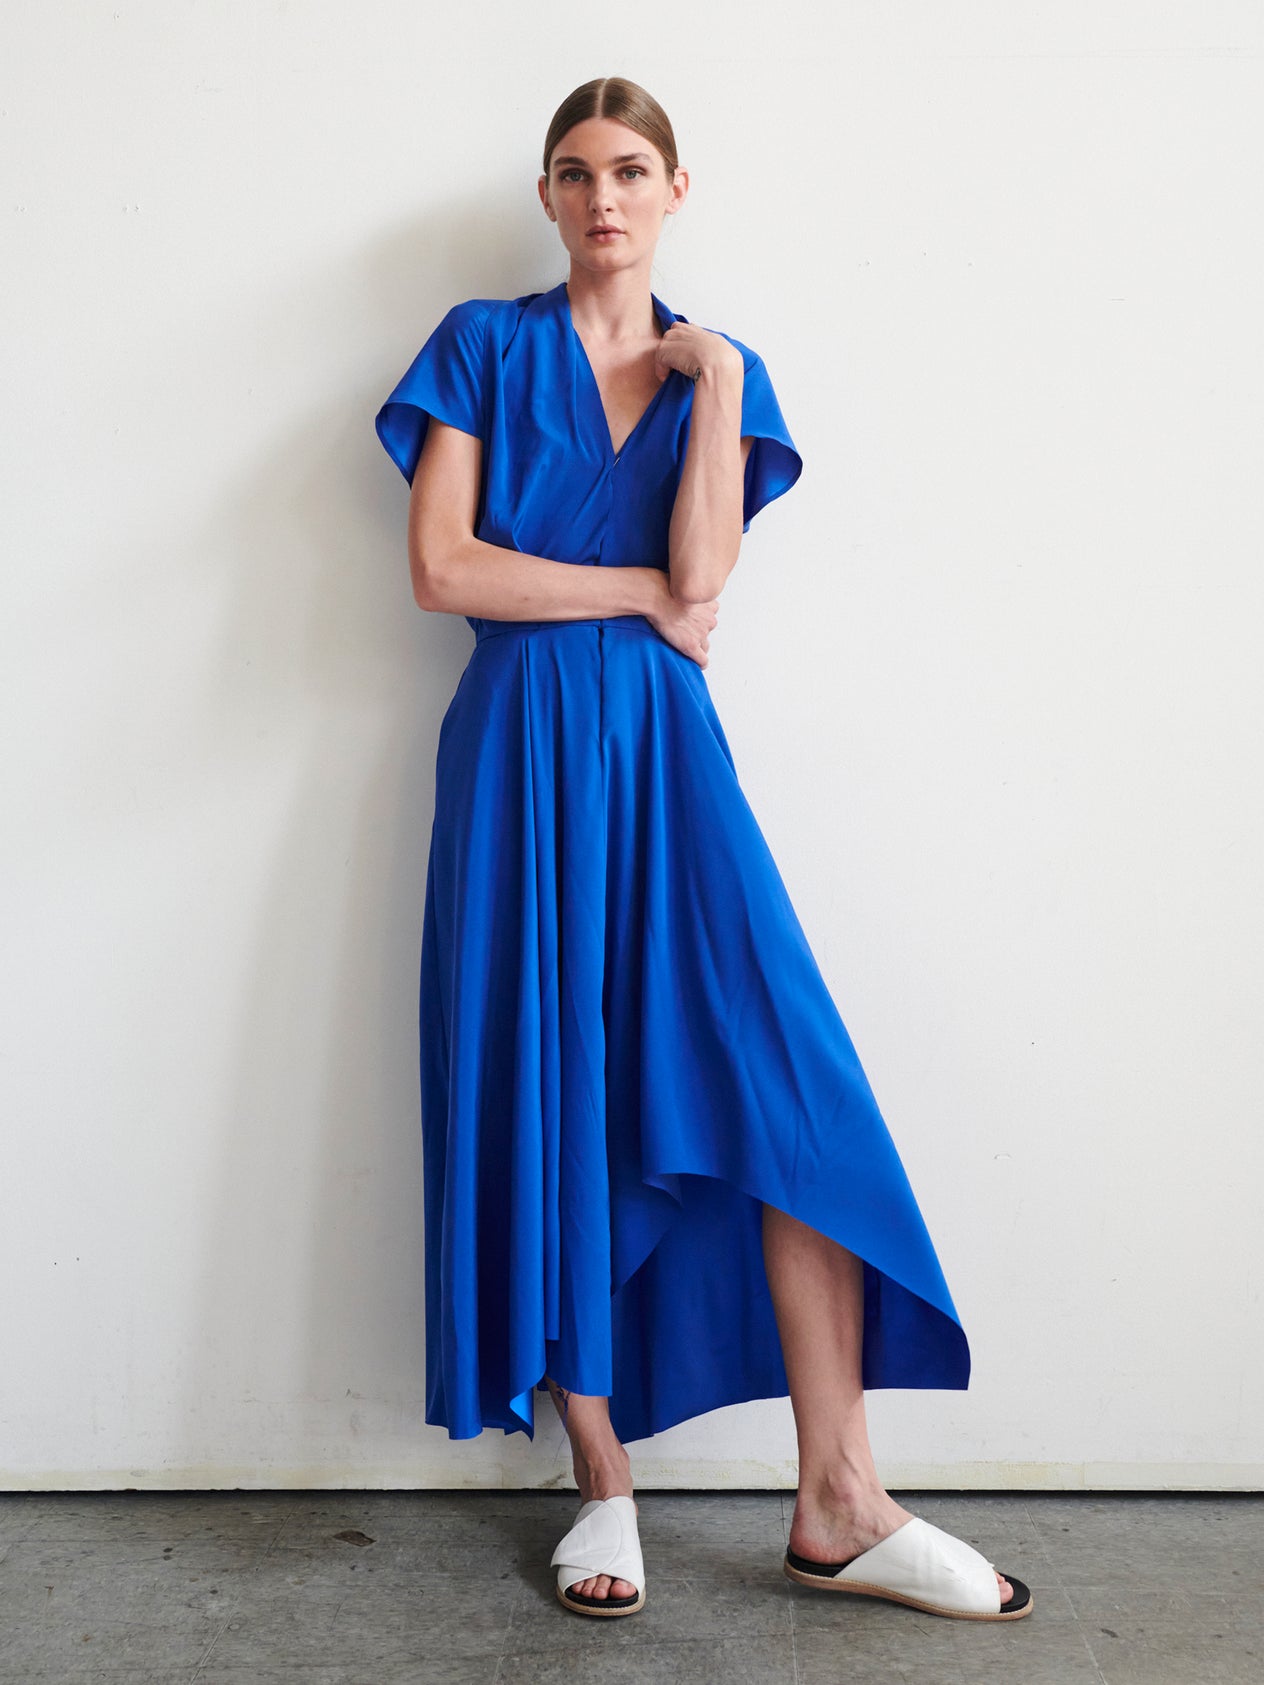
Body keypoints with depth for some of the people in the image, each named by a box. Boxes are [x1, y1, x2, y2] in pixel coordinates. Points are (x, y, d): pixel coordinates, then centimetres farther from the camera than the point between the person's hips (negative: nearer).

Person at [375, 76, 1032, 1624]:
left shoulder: (719, 368, 14)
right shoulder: (485, 346, 9)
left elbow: (703, 575, -4)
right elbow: (440, 568, -5)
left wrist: (714, 378, -4)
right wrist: (636, 593, -4)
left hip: (662, 749, 2)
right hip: (522, 749, -1)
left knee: (790, 1086, -10)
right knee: (549, 1102, -1)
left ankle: (838, 1507, -2)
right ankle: (602, 1481, 13)